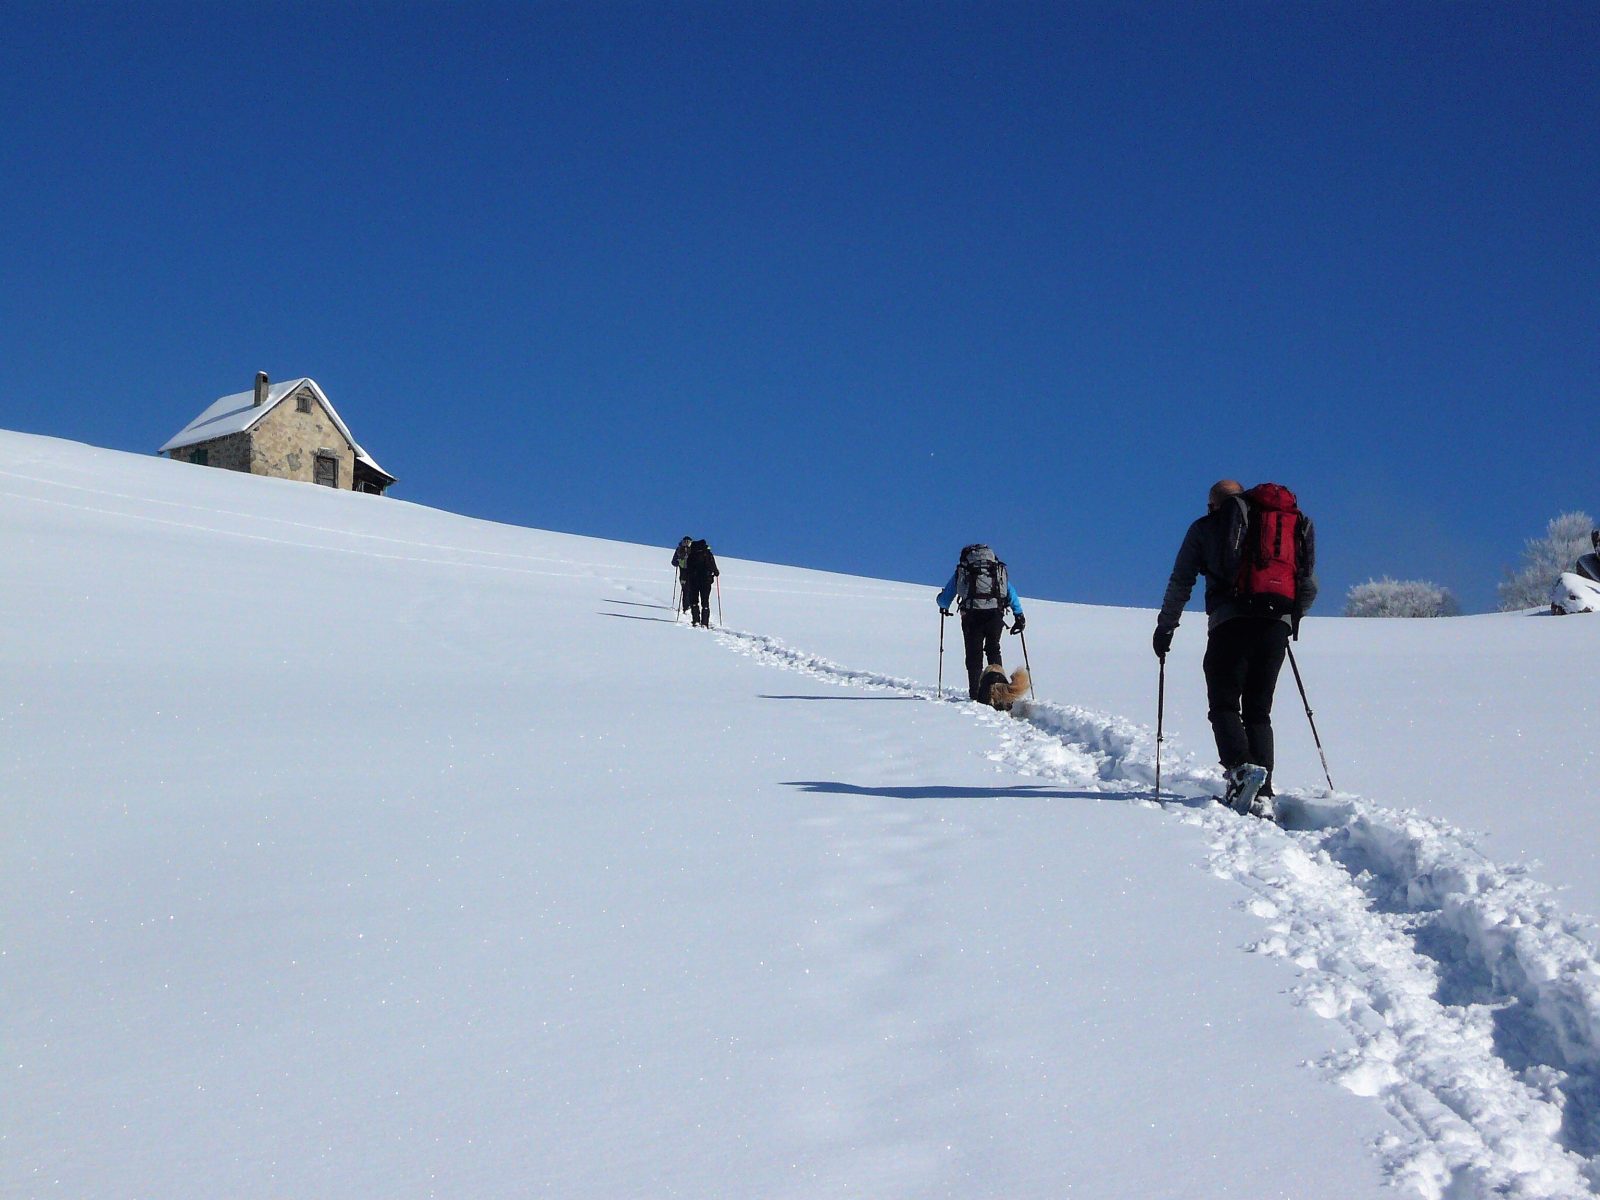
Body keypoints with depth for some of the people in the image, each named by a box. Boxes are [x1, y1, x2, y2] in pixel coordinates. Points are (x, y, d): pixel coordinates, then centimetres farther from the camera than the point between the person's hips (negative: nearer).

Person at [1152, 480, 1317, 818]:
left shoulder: (1205, 527, 15)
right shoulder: (1292, 525, 26)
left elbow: (1180, 582, 13)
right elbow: (1310, 587, 22)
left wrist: (1165, 627, 22)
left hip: (1230, 620, -4)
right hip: (1277, 624, 4)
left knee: (1224, 704, 0)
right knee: (1259, 711, 9)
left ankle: (1241, 768, -26)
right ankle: (1262, 795, -3)